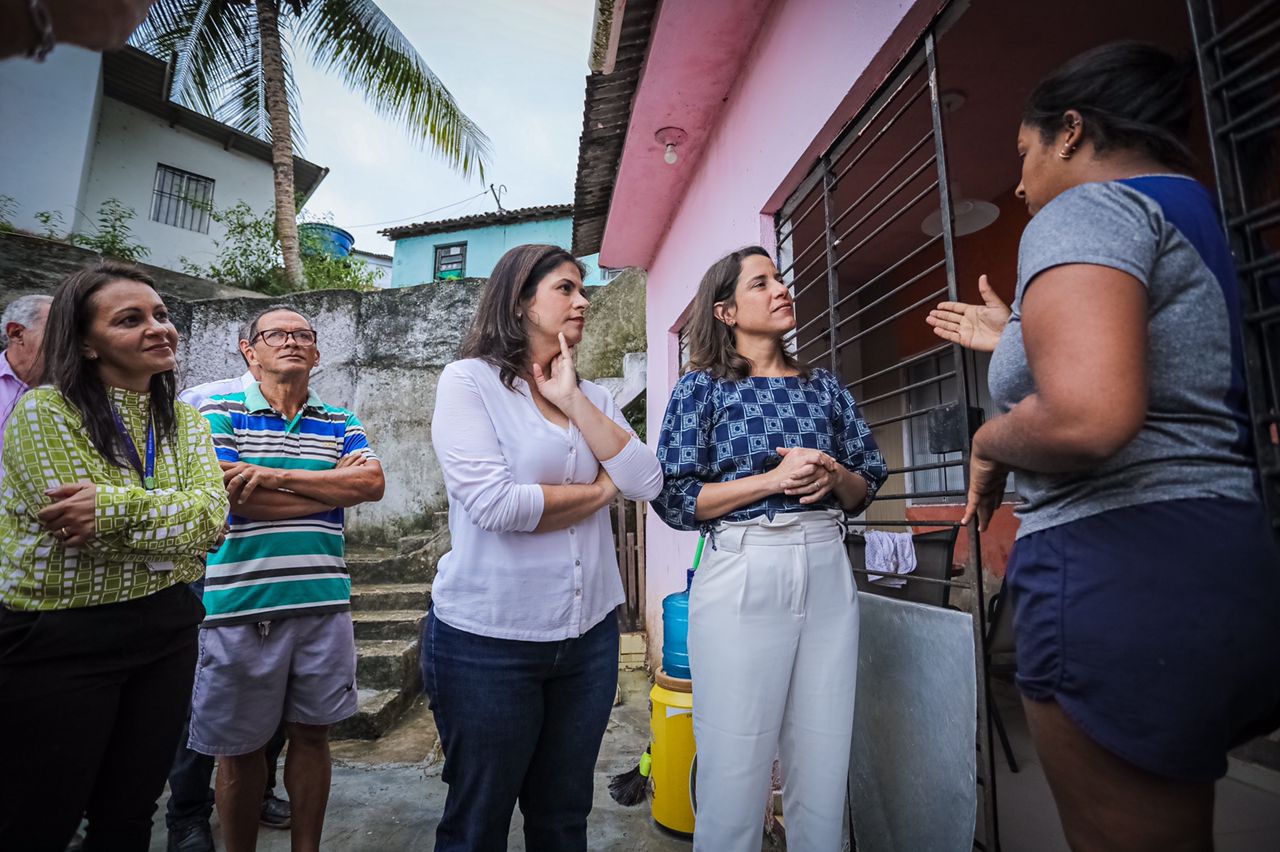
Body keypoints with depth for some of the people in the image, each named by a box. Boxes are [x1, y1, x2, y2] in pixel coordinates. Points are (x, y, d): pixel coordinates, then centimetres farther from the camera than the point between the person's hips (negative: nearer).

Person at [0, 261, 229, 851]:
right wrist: (170, 521, -16)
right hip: (59, 639, -4)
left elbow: (211, 519, -10)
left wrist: (115, 507, -21)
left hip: (165, 629, 5)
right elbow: (77, 522, -21)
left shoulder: (185, 421, 4)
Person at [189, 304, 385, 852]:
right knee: (241, 748, 12)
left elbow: (373, 482, -8)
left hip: (324, 603, 3)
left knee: (312, 734, 14)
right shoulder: (221, 414, 0)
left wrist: (278, 475, -16)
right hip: (241, 605, -2)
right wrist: (336, 483, -8)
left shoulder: (340, 423, 9)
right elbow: (235, 498, -14)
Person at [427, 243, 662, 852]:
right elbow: (494, 504, -21)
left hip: (589, 635, 5)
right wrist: (599, 490, -7)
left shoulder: (592, 396, 8)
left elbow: (646, 483, -6)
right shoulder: (469, 380, -8)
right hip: (488, 640, -5)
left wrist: (572, 400, -10)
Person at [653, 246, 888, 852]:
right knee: (736, 768, 5)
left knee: (824, 767, 11)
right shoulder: (702, 386, 2)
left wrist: (834, 475, -6)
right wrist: (774, 479, -13)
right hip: (742, 574, -3)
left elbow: (867, 486, 15)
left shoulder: (823, 386, 12)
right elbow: (674, 499, -6)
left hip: (828, 573, 4)